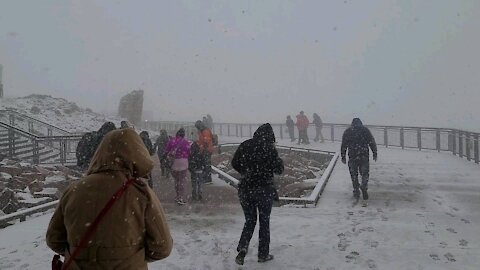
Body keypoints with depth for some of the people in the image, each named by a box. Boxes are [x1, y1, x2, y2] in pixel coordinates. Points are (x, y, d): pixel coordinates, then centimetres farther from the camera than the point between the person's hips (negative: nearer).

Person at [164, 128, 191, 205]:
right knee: (182, 181, 4)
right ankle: (181, 198, 1)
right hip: (183, 162, -3)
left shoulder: (171, 141, 0)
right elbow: (189, 153, -1)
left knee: (176, 180, 18)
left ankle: (177, 197, 26)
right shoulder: (186, 142, -6)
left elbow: (166, 151, 4)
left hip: (174, 163, 3)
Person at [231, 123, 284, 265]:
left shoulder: (245, 145, -1)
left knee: (250, 220, 17)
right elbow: (278, 169, -6)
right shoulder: (269, 148, -11)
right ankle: (263, 254, 21)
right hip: (264, 189, -3)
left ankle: (242, 248, -2)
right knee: (264, 221, 14)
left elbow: (234, 163, 6)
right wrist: (279, 160, 13)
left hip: (245, 188, 3)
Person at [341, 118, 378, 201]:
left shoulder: (347, 131, 9)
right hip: (364, 155, 0)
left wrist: (343, 157, 11)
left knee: (354, 174, 10)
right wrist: (375, 154, 8)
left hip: (352, 156, 0)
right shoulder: (365, 130, 8)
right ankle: (364, 187, -14)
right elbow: (372, 143, 4)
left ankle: (356, 192, 12)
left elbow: (343, 145, 7)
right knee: (365, 173, 10)